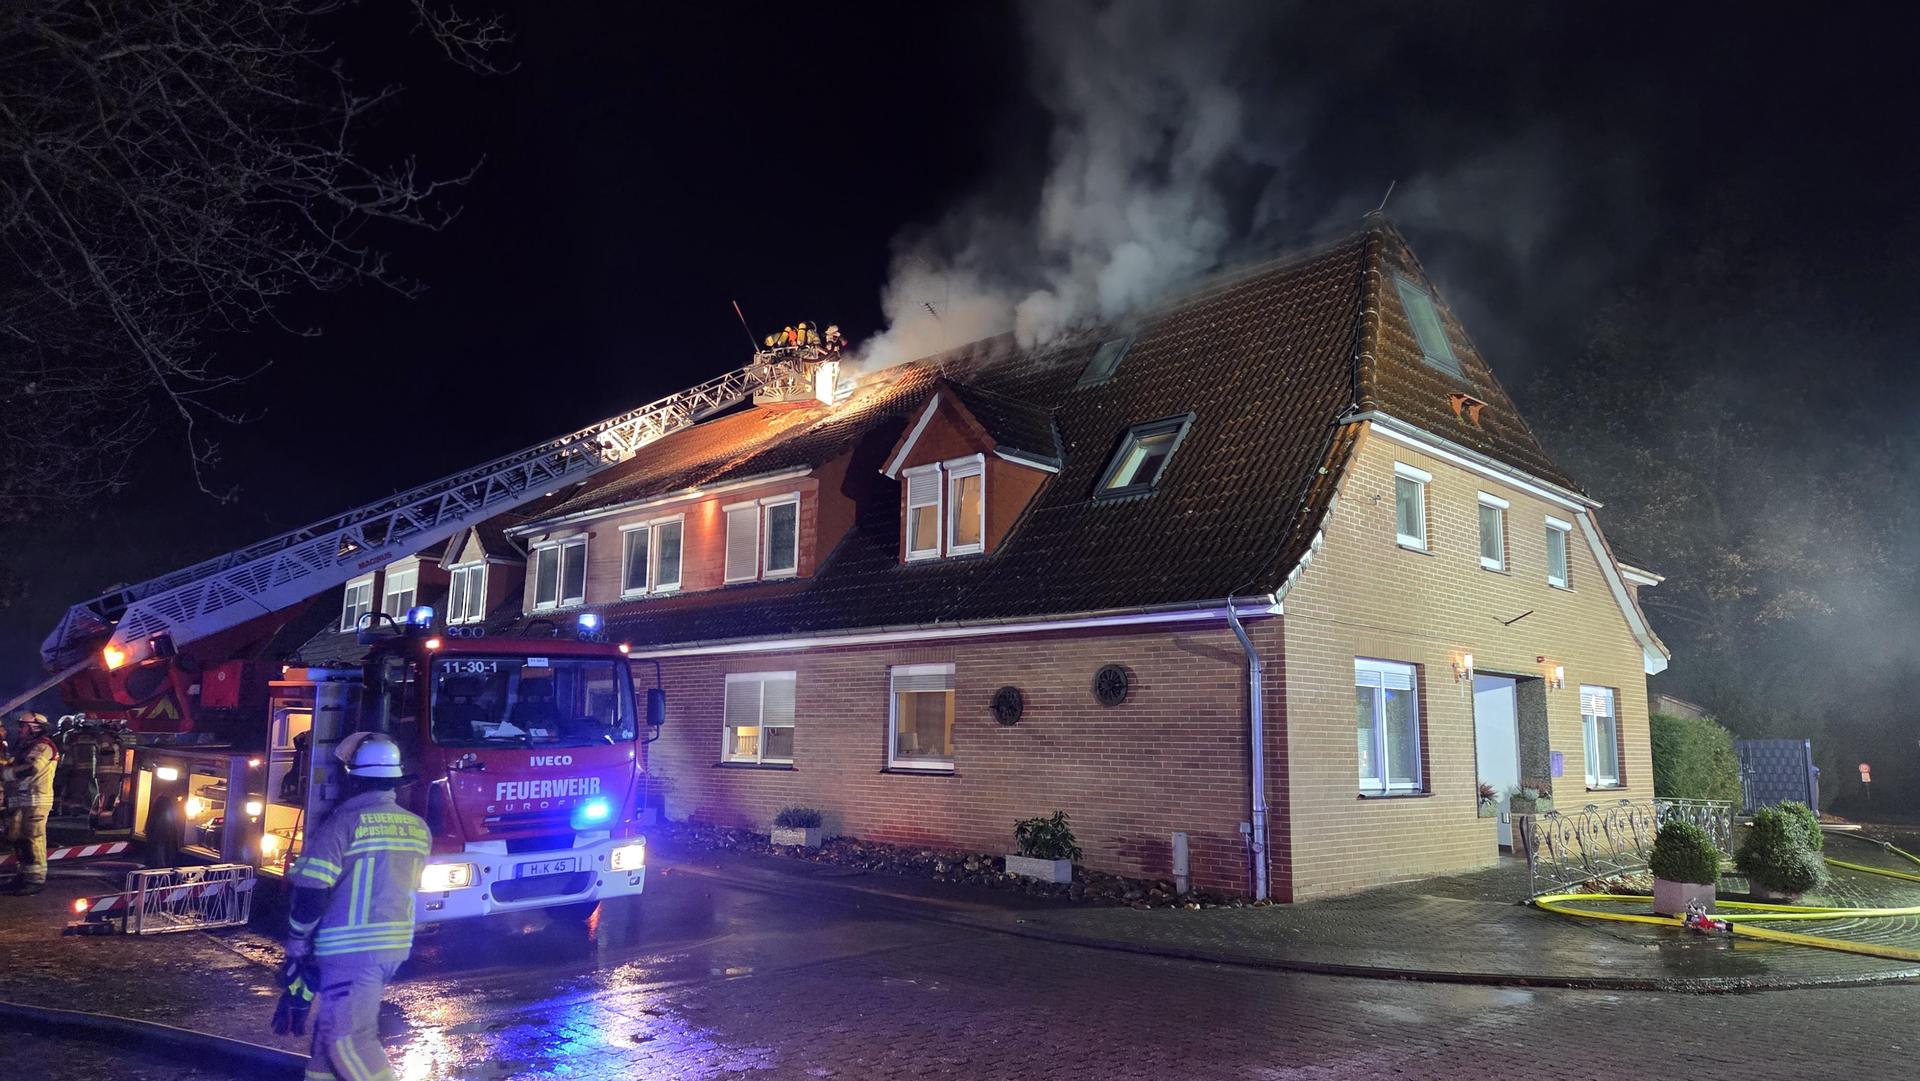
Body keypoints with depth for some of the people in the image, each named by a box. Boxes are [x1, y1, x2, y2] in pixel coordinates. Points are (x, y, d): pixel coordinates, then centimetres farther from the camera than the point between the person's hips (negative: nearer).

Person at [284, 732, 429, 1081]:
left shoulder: (344, 822, -12)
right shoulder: (418, 827, 8)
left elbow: (312, 890, -11)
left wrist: (297, 941, 1)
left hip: (352, 947, -7)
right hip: (396, 945, 7)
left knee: (348, 1036, -3)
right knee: (333, 1020, 22)